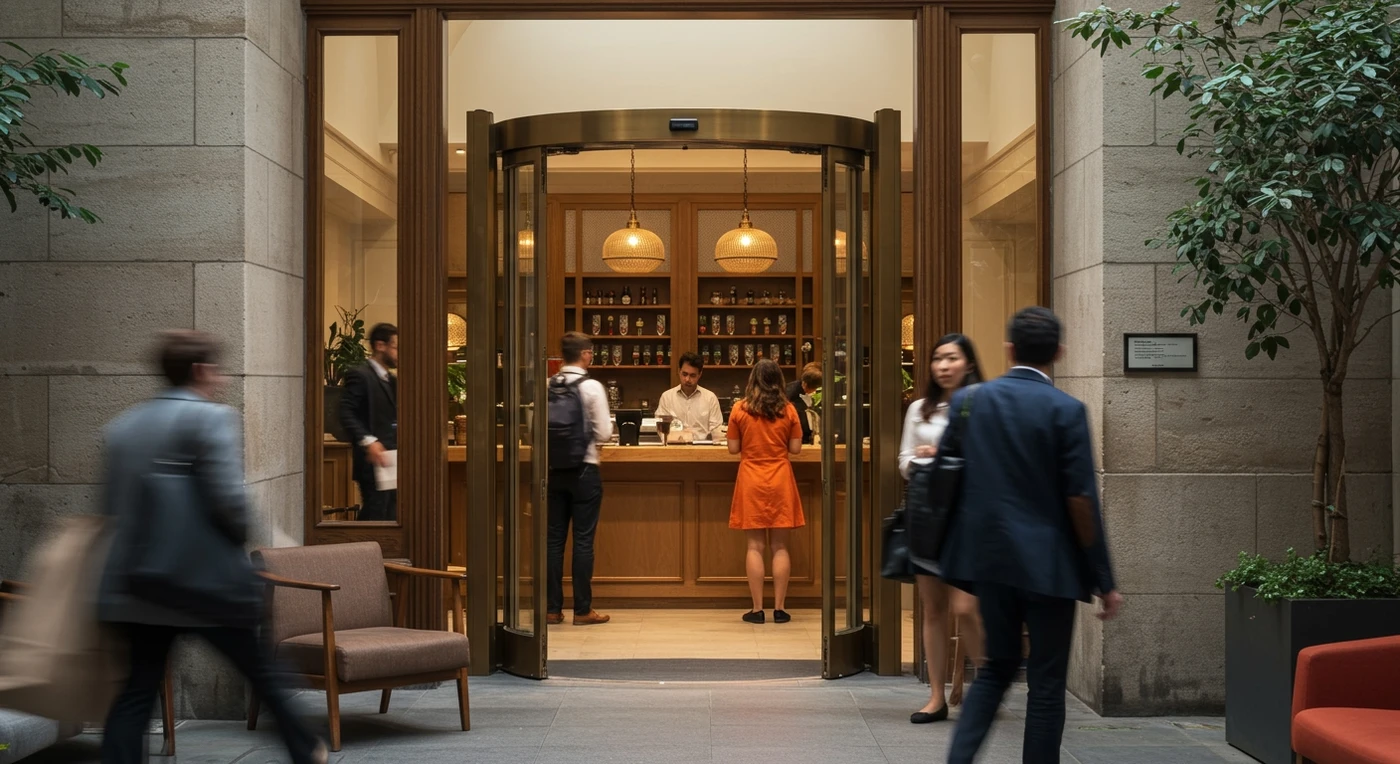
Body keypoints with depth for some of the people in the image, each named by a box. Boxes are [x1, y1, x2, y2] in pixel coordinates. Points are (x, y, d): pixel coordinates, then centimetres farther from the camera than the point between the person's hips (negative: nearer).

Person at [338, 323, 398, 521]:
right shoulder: (360, 376, -9)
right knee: (373, 518, -10)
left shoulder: (392, 381, 19)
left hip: (392, 461, 9)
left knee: (390, 518, 10)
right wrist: (368, 441, -27)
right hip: (374, 461, -9)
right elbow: (346, 413, -18)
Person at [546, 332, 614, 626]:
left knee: (554, 538, 8)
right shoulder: (592, 387, -11)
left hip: (553, 469, 4)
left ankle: (552, 608, 13)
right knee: (583, 540, 2)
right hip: (584, 470, -4)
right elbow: (604, 433, -11)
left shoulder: (547, 386, 0)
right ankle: (582, 610, 6)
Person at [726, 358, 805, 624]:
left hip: (751, 482, 0)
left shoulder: (740, 410, -4)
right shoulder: (788, 410, -2)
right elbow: (795, 448, 1)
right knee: (780, 547, 5)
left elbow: (733, 448, -1)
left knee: (755, 547, 2)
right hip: (780, 482, 1)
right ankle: (779, 608, 5)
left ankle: (757, 609, 2)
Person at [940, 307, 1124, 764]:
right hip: (1046, 563, -4)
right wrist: (1104, 581, -5)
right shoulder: (1066, 410, -10)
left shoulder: (968, 401, 3)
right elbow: (1081, 500, -11)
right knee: (1046, 682, 6)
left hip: (987, 558, 4)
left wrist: (955, 559, 20)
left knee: (997, 666, 18)